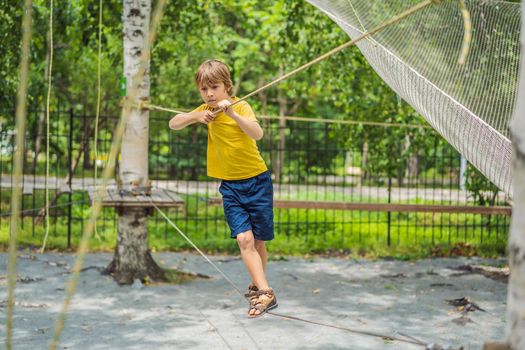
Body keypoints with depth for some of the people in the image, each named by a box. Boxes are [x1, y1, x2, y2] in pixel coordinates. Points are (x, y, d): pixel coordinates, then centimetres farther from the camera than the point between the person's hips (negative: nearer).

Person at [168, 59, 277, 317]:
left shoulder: (241, 106, -13)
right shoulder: (206, 110, 3)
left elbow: (257, 134, -30)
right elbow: (173, 124, 1)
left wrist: (232, 113, -42)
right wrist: (195, 117, -16)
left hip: (257, 181, -3)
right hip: (230, 185, 3)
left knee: (258, 240, 5)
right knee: (244, 239, -12)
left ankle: (256, 286, 24)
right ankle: (265, 293, -14)